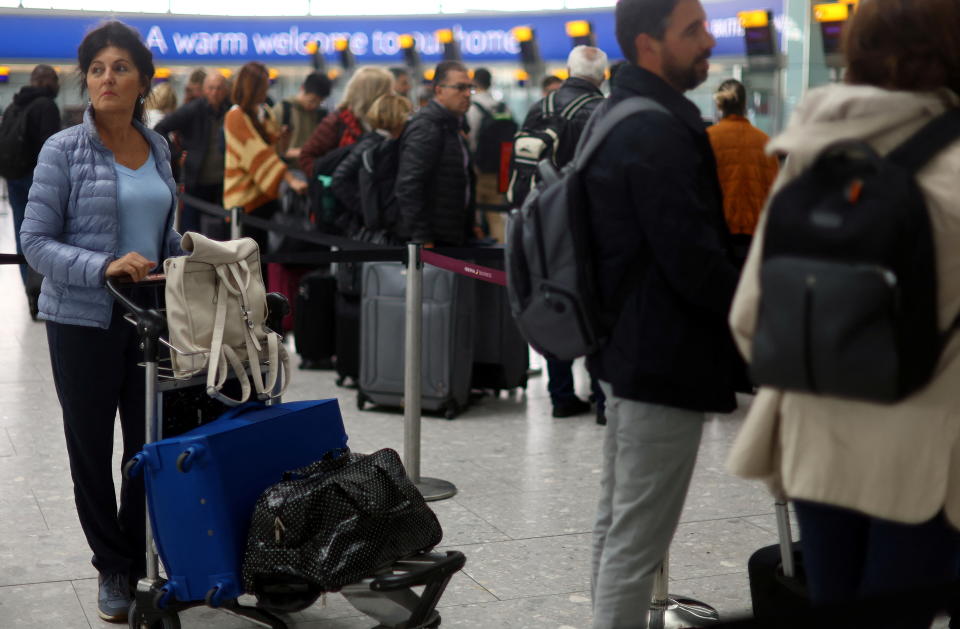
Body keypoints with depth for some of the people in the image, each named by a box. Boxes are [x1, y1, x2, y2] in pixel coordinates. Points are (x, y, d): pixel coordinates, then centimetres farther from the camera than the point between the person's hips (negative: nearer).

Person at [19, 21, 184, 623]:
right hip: (85, 320, -4)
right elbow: (37, 241, -11)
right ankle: (113, 568, 25)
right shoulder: (64, 151, -8)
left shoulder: (157, 148, 7)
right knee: (92, 444, 9)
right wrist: (104, 267, -25)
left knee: (149, 442, 7)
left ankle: (143, 558, 25)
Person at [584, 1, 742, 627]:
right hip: (666, 362, -11)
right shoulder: (659, 131, -20)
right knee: (639, 540, -3)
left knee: (617, 523, 20)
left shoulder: (613, 117, 13)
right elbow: (694, 261, -24)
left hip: (627, 347, 11)